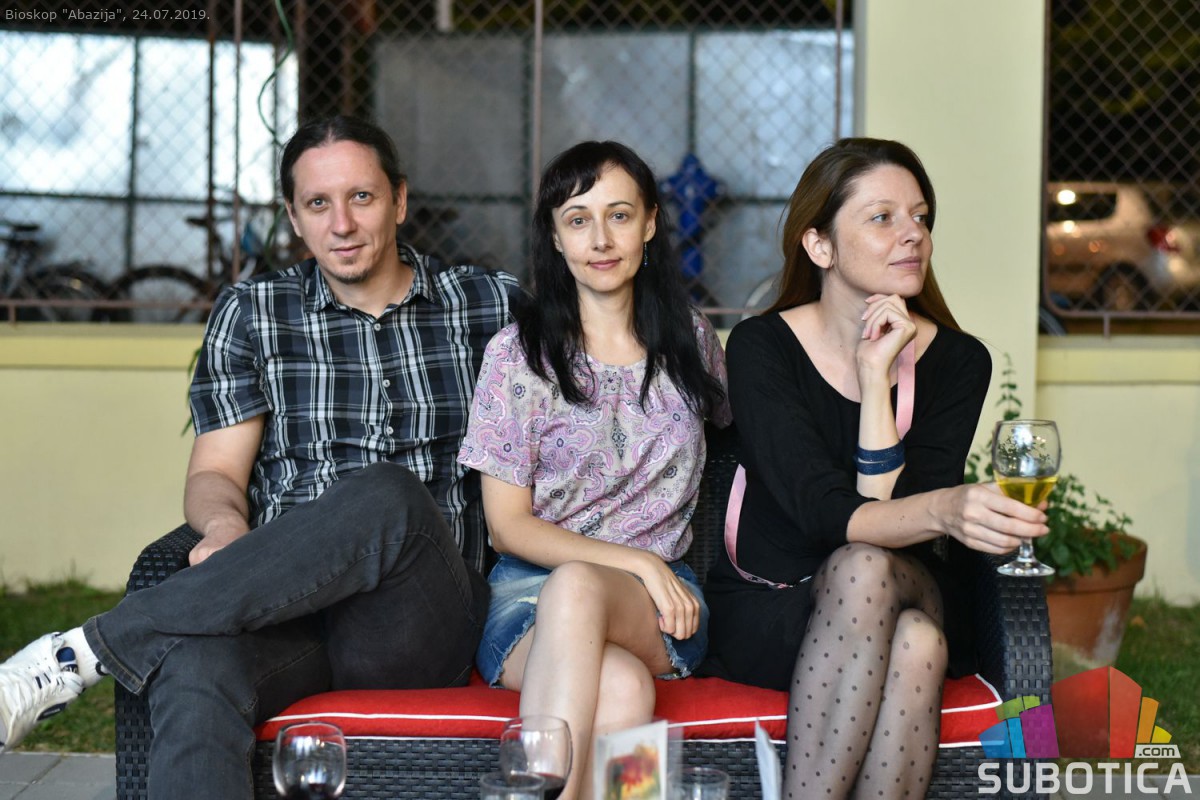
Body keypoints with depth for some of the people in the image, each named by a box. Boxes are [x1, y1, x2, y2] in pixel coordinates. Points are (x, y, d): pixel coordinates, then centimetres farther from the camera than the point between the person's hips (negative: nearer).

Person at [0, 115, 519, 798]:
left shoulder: (491, 305, 14)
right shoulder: (251, 314, 15)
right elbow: (216, 472, 10)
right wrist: (225, 526, -14)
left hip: (427, 617, 0)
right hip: (288, 608, 0)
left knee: (388, 497, -36)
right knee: (193, 667, -37)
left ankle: (77, 654, -26)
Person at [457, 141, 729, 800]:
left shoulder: (693, 343, 12)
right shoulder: (518, 354, 3)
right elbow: (509, 526, 1)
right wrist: (636, 560, -12)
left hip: (661, 601, 1)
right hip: (531, 588, -1)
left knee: (575, 588, -38)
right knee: (622, 691, -39)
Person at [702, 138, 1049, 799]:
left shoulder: (957, 361, -1)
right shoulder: (760, 347, -9)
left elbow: (888, 512, -13)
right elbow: (824, 512, -23)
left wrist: (876, 376, -19)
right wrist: (944, 510, -42)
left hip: (909, 602, 2)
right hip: (766, 614, -2)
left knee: (917, 640, -33)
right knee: (861, 566, -34)